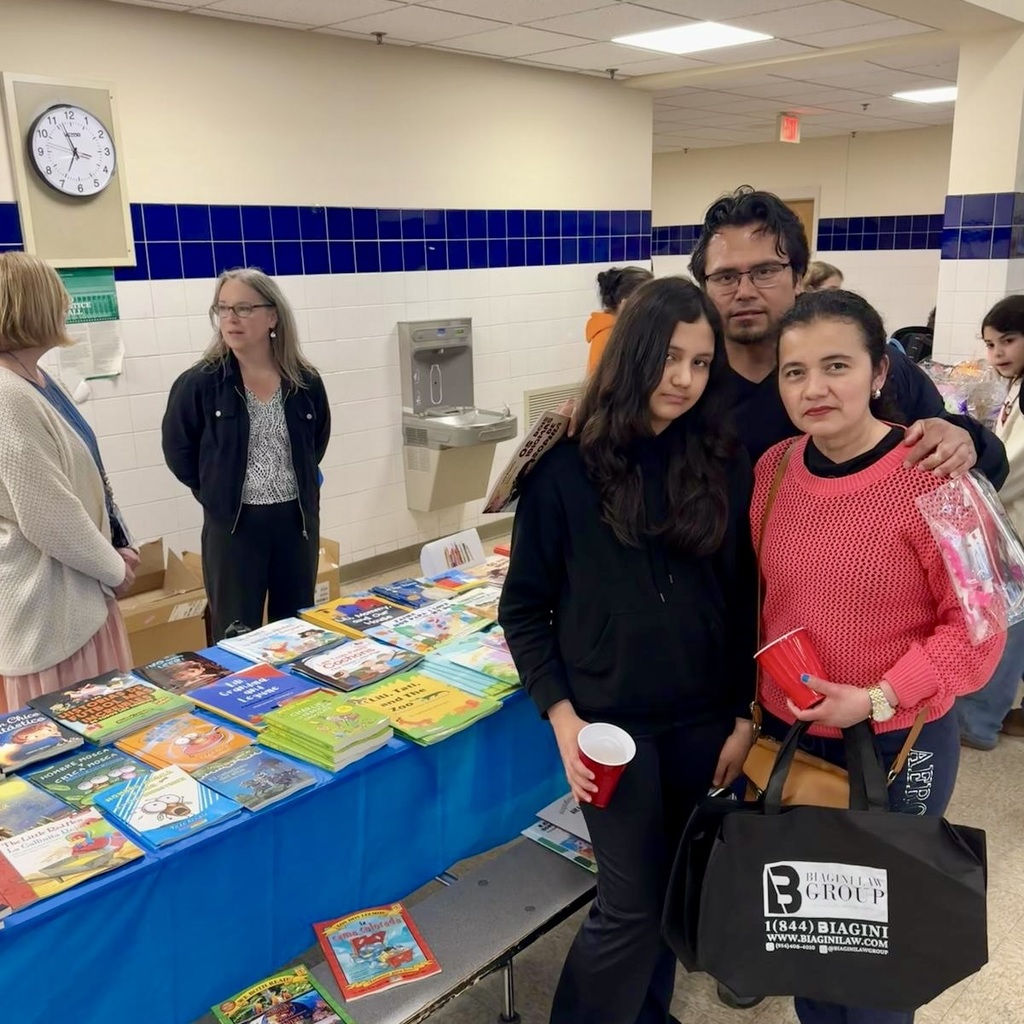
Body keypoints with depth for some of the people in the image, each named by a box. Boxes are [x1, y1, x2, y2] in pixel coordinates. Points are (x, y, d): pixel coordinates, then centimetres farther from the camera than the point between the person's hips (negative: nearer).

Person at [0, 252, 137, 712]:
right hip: (44, 601, -9)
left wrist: (118, 550, 6)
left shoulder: (40, 382, 9)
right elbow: (50, 518, -22)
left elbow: (86, 477, 16)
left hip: (79, 591, 9)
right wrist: (114, 569, -8)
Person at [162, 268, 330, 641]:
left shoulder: (305, 382, -2)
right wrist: (218, 493, 1)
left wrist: (298, 482, 9)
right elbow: (178, 450, 1)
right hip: (233, 525, -2)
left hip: (297, 518, 3)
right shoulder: (198, 384, -10)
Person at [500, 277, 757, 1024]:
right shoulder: (567, 466, -9)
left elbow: (746, 603, 3)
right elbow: (524, 606, -4)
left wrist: (745, 716, 1)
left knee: (680, 891, 17)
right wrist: (561, 715, -10)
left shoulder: (727, 465, -2)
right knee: (632, 905, 1)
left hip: (703, 718, 3)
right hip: (609, 719, -3)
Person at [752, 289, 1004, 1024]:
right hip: (787, 734, 5)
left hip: (897, 745, -5)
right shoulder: (773, 469, -3)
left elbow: (977, 622, -14)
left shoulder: (934, 476, -19)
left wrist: (879, 699, -21)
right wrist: (757, 697, 7)